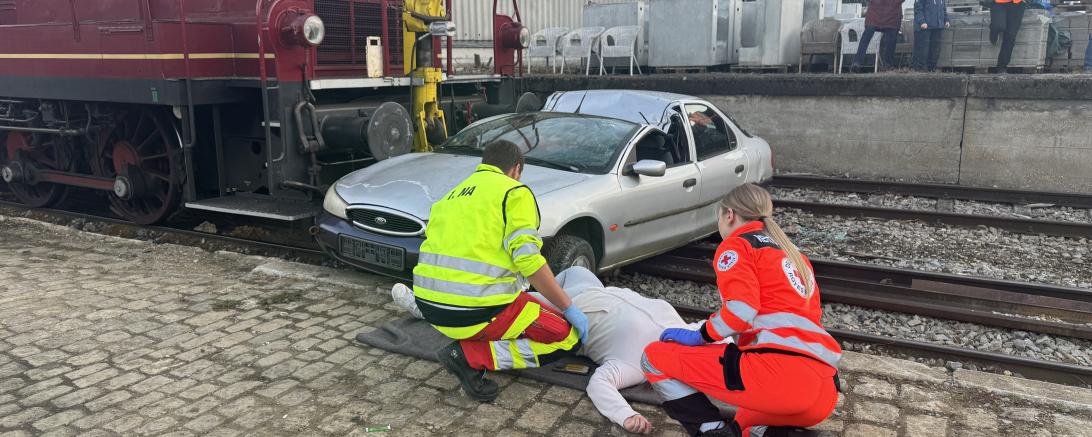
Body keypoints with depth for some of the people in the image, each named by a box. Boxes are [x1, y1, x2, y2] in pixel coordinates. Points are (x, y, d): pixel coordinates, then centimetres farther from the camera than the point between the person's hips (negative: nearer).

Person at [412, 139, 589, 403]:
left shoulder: (451, 196, 23)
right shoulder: (514, 192, 0)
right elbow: (528, 259, -13)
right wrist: (569, 309, -5)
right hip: (476, 313, -8)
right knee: (567, 338, 4)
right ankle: (471, 356, -9)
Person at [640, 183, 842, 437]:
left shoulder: (736, 245, 6)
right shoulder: (793, 255, 29)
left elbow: (741, 310, -11)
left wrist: (699, 336, 4)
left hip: (779, 369, -8)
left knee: (656, 357, 3)